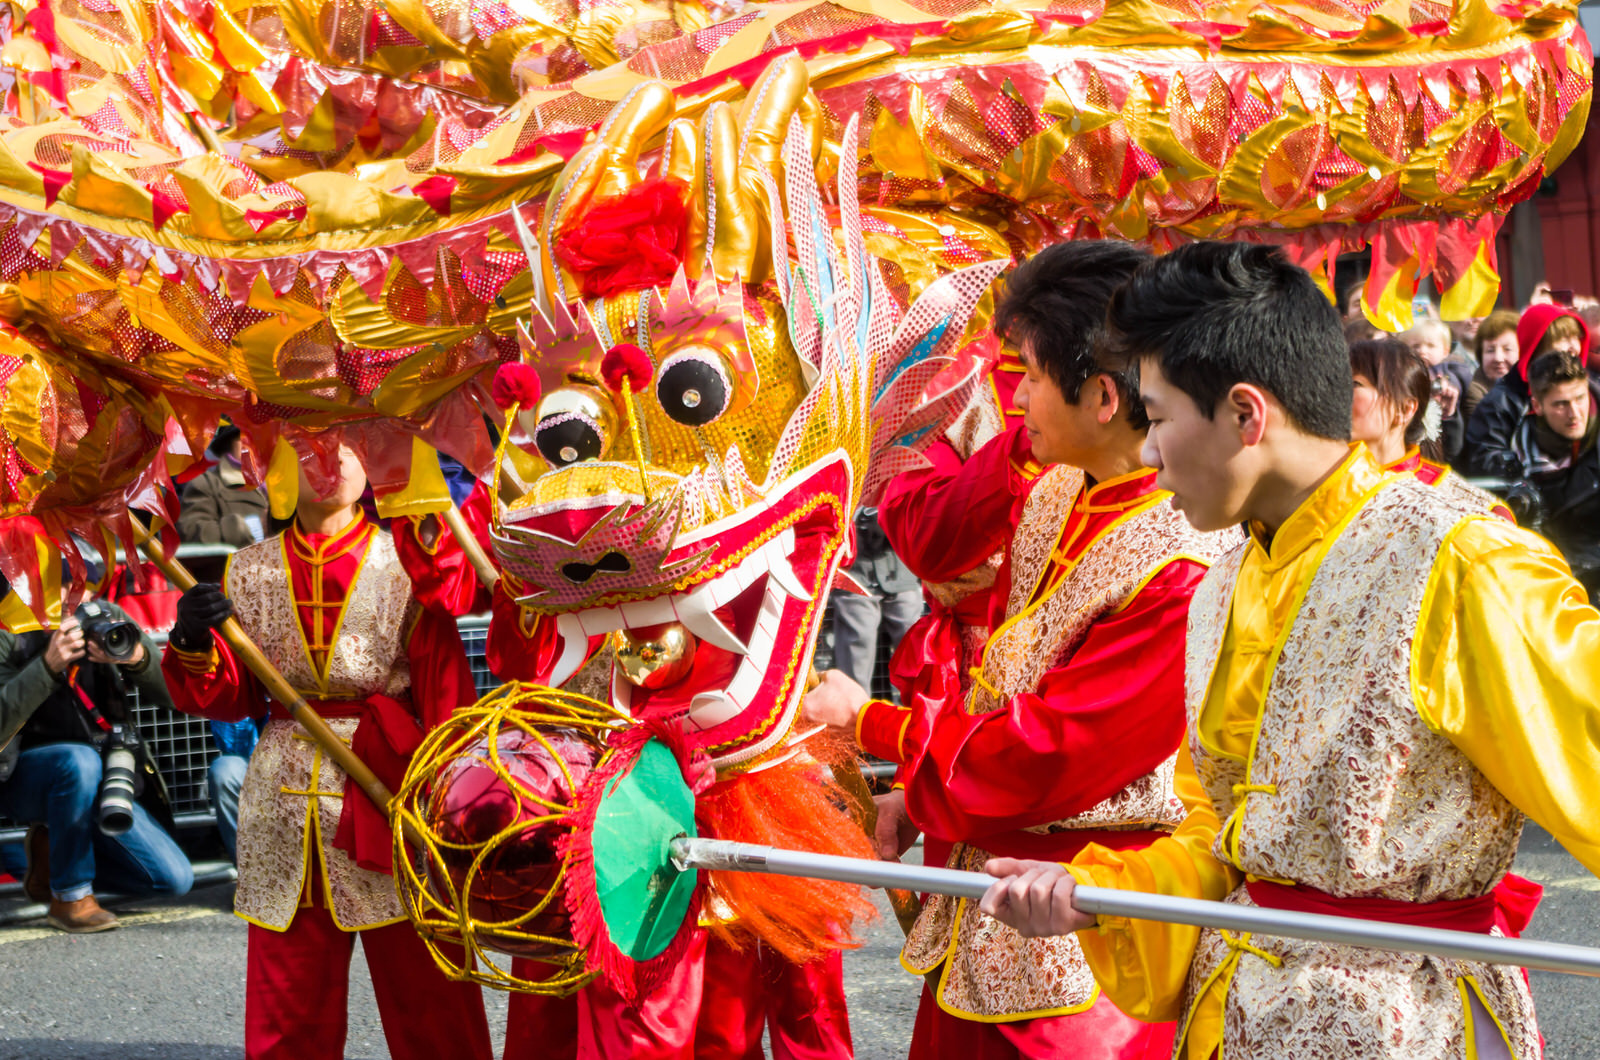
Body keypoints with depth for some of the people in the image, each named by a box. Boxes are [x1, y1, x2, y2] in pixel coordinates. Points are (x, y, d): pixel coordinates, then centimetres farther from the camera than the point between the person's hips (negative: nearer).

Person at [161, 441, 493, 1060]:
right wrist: (193, 648, -9)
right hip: (283, 803, 3)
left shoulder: (405, 564, 2)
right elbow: (232, 699, 10)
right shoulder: (250, 571, 11)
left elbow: (447, 694, -2)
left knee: (426, 995, -2)